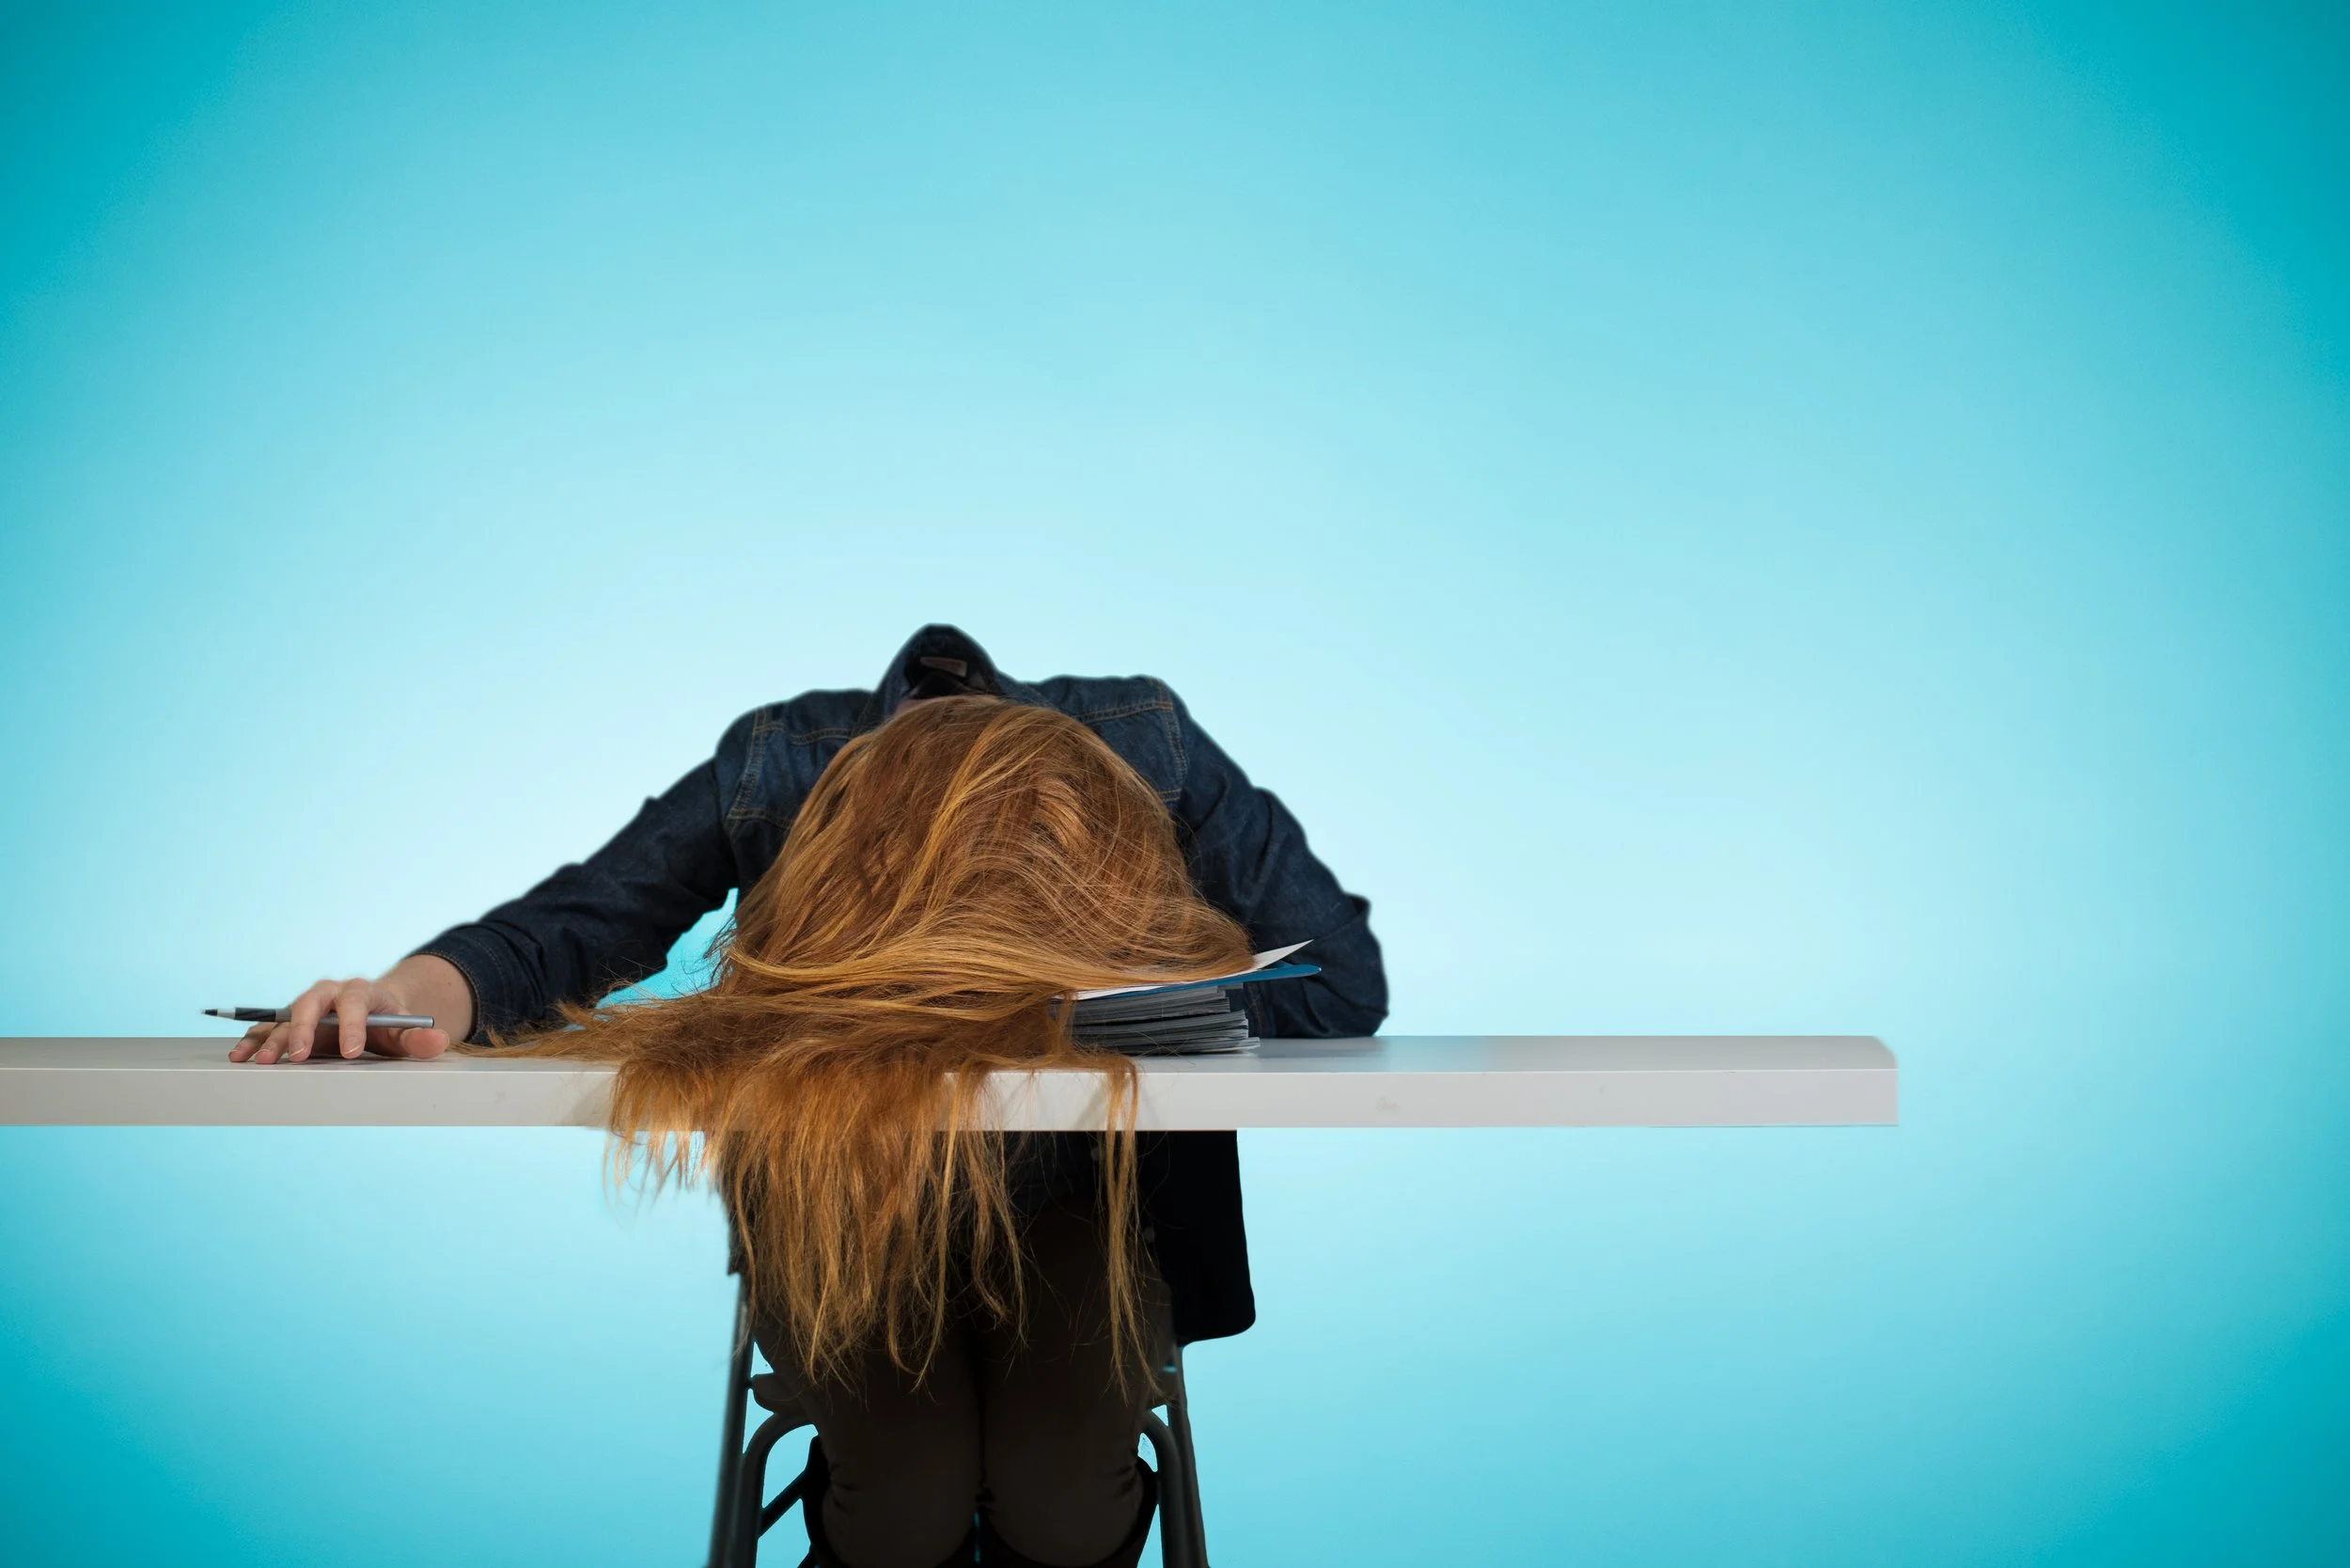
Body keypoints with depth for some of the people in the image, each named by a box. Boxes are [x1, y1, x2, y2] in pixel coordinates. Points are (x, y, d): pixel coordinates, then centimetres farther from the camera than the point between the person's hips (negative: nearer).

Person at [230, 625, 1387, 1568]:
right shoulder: (771, 776, -28)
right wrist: (416, 991, -43)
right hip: (835, 1188, 0)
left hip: (1084, 1189, 0)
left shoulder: (1153, 753, -28)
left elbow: (1345, 979, -23)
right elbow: (559, 930, -21)